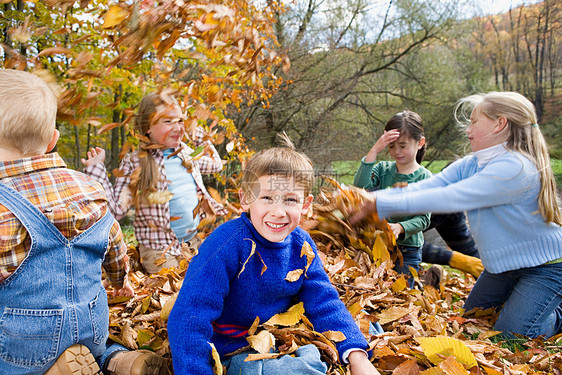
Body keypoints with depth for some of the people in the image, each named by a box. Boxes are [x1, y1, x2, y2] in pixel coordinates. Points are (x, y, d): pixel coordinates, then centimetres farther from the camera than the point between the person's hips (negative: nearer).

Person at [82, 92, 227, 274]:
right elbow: (116, 210, -14)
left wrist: (200, 137, 17)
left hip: (196, 241, 6)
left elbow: (216, 164, 26)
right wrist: (96, 170, -17)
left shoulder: (186, 153, 6)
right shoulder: (134, 164, -9)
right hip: (159, 250, -5)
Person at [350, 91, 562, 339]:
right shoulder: (470, 165, -3)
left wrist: (380, 204, -35)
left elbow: (448, 198, -36)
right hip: (502, 264, 8)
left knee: (508, 336, -7)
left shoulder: (515, 168, -31)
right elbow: (420, 188, -14)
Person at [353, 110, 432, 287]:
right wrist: (374, 151, -22)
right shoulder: (383, 169, 0)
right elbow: (359, 187, -19)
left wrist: (400, 227, -30)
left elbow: (423, 219, -11)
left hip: (407, 250, -3)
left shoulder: (424, 177, -8)